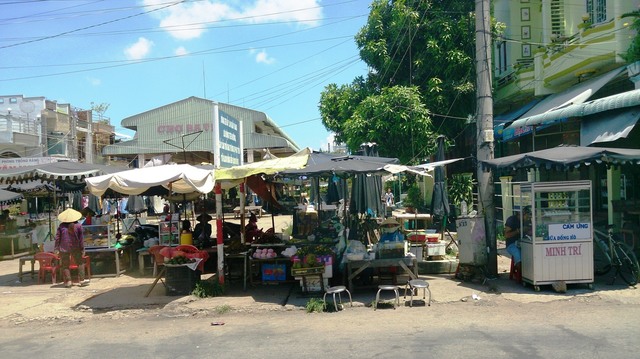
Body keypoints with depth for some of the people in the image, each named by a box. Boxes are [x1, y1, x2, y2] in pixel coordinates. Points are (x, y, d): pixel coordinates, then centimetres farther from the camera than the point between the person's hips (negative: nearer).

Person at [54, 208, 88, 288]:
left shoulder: (61, 226, -4)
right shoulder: (78, 226, -3)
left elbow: (57, 238, -2)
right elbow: (81, 239, -1)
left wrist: (56, 249, 5)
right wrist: (82, 249, 6)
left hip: (64, 248, 0)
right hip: (75, 248, 0)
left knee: (65, 265, 7)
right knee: (80, 263, 11)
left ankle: (68, 281, 3)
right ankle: (82, 280, 8)